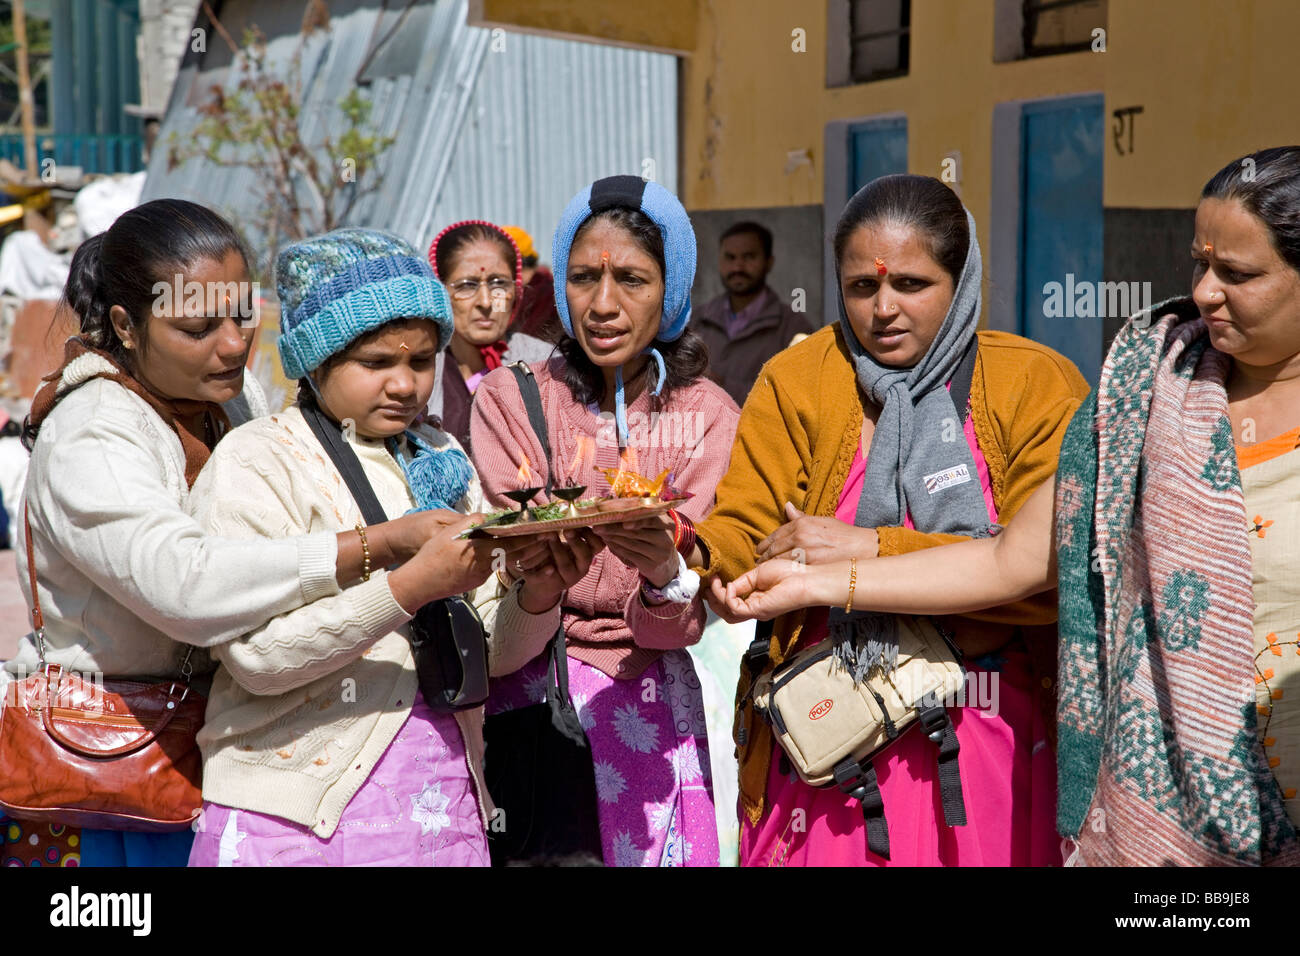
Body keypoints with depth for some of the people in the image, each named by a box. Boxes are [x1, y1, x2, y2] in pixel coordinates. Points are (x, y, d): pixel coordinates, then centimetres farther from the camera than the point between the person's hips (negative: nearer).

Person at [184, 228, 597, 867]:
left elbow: (490, 649, 9)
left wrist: (539, 592, -11)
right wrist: (410, 586, -25)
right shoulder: (256, 460, -5)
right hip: (299, 815, -5)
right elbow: (253, 654, -18)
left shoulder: (442, 460, 11)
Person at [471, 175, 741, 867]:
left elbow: (684, 622, -6)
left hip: (644, 693, 1)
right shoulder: (508, 399, 1)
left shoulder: (708, 415, 2)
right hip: (523, 683, 0)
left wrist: (666, 574, -28)